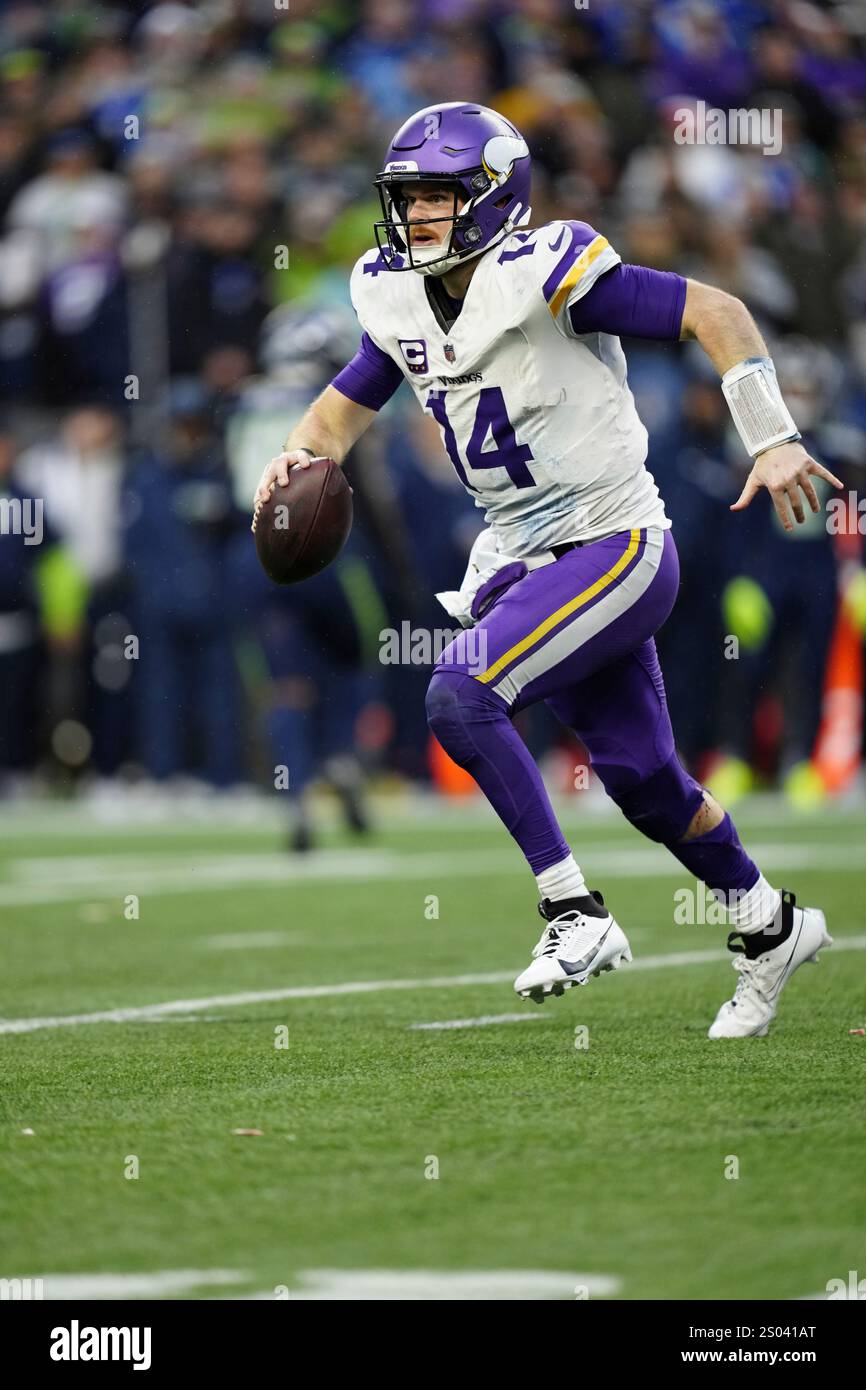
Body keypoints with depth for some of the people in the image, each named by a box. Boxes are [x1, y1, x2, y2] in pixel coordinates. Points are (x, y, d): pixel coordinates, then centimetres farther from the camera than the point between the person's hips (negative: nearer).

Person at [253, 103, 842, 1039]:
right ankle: (769, 928, 35)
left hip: (615, 548, -7)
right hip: (524, 559, 7)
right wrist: (301, 455, -4)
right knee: (641, 777, 14)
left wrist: (773, 442, -20)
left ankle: (575, 913, -14)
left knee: (462, 694, -23)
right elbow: (348, 401, 18)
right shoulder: (398, 299, 3)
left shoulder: (543, 274, -19)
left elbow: (715, 313, -16)